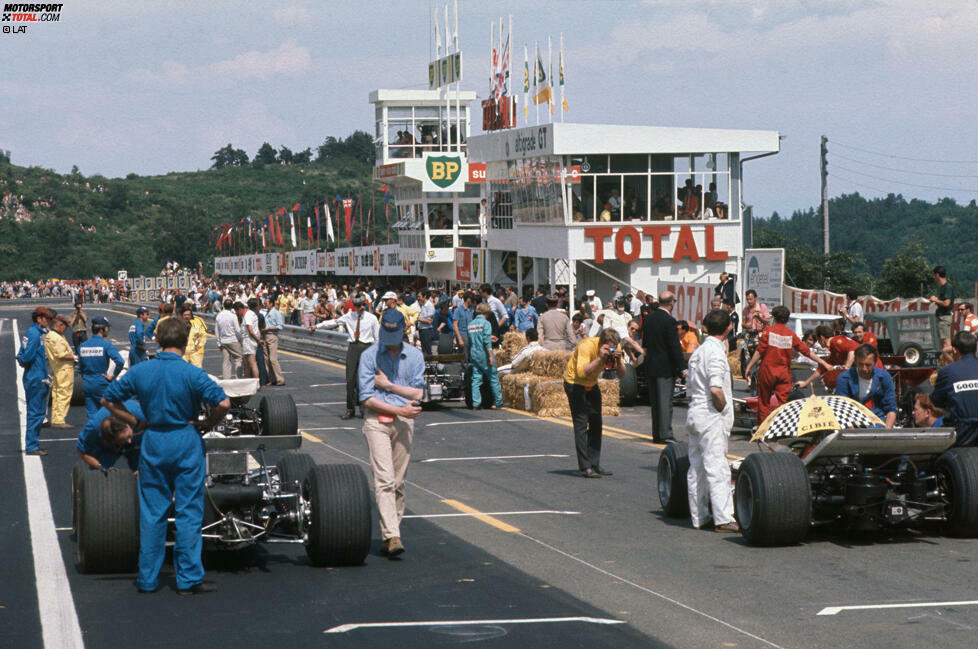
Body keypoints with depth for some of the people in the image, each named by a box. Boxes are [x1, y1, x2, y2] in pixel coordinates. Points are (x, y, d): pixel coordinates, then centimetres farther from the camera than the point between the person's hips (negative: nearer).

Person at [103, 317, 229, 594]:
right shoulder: (191, 374, -13)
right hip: (187, 445, -3)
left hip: (153, 444, 3)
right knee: (188, 512, 4)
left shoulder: (139, 371, -1)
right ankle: (188, 578, 6)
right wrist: (208, 423, -2)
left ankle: (148, 578, 15)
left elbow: (108, 399, 7)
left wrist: (136, 423, 10)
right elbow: (223, 403, -20)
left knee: (151, 513, 11)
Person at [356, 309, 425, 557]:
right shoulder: (369, 356, 0)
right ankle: (392, 536, -21)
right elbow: (367, 398, -6)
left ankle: (391, 532, 14)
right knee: (384, 479, -14)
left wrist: (388, 385, -5)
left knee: (398, 481, 6)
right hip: (376, 420, -3)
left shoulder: (415, 356, 9)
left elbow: (418, 393, 3)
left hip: (404, 422, 3)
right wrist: (399, 409, -12)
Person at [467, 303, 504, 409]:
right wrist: (491, 355, -17)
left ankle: (475, 402, 0)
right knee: (493, 378, 5)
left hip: (474, 355, 6)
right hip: (484, 355, -6)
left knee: (476, 379, 6)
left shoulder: (471, 324, 11)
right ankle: (498, 402, 10)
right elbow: (487, 341, -17)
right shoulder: (485, 323, -9)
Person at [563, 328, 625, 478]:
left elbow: (621, 375, -11)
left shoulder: (615, 348, -12)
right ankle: (585, 467, -16)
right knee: (581, 423, -13)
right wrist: (600, 358, -47)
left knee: (596, 423, 6)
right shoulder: (587, 346, -32)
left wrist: (618, 361, -30)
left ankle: (595, 464, 13)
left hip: (592, 384, 7)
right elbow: (582, 372, -43)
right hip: (574, 382, -7)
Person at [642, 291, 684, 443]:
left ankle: (656, 434, 16)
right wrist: (680, 368, -11)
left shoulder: (648, 318, 7)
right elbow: (675, 347, -15)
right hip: (666, 367, -7)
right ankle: (665, 434, -7)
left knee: (654, 402, 12)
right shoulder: (669, 321, -15)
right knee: (665, 401, -5)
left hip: (650, 366, 7)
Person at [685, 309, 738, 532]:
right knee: (717, 468, -9)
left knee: (696, 468, 11)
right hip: (712, 418, -9)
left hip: (694, 414, 9)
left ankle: (699, 517, 16)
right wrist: (724, 408, -9)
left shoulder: (697, 352, 14)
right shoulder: (716, 351, -14)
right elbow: (716, 390, -25)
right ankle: (723, 519, -10)